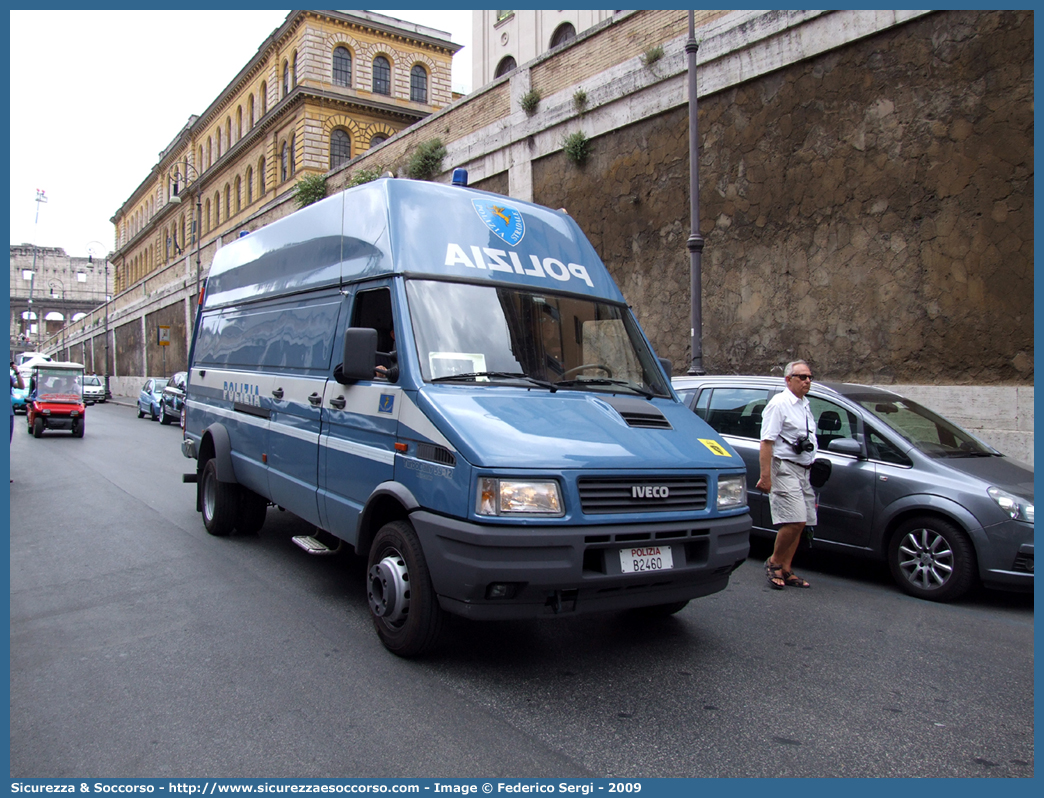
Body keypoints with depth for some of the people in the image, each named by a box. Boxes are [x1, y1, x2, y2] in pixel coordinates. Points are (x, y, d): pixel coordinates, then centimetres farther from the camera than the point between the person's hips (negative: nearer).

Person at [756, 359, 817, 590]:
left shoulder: (805, 405, 17)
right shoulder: (779, 404, -10)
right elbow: (767, 442, -17)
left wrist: (812, 466, 24)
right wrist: (765, 475, -23)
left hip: (802, 470, 9)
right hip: (784, 469, -9)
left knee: (798, 524, 7)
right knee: (796, 521, -15)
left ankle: (785, 570, 15)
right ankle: (774, 562, 3)